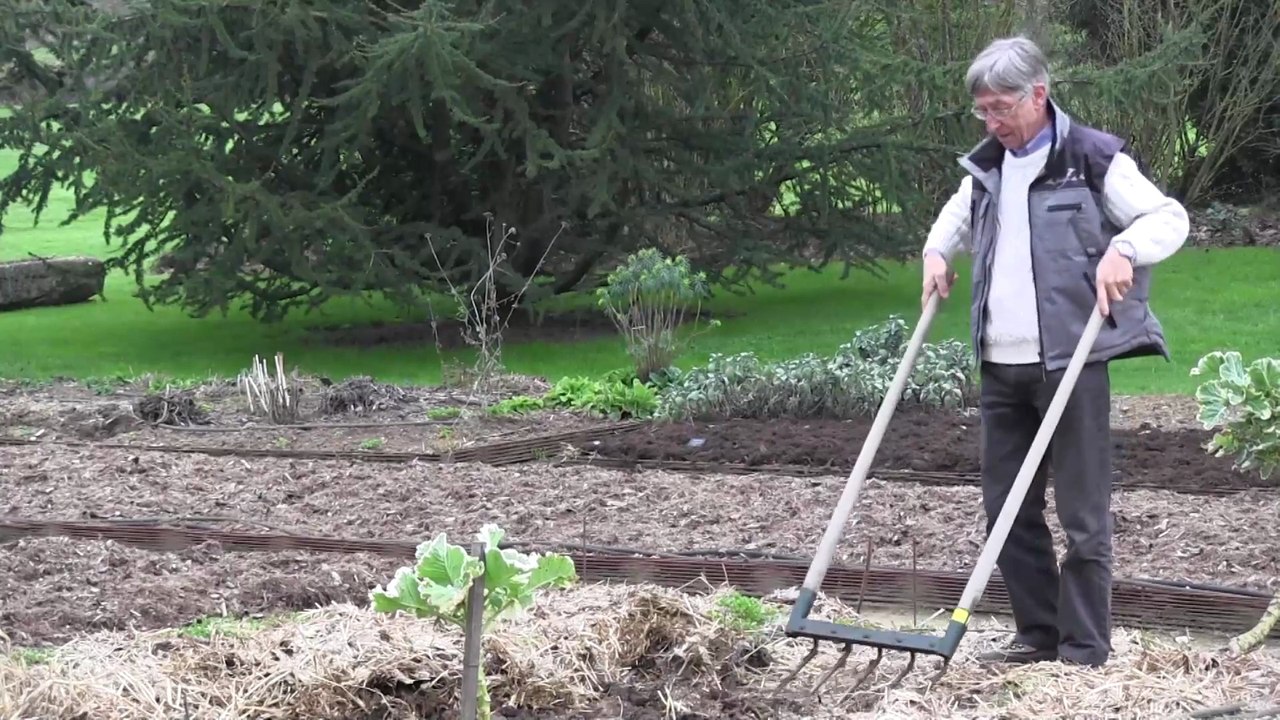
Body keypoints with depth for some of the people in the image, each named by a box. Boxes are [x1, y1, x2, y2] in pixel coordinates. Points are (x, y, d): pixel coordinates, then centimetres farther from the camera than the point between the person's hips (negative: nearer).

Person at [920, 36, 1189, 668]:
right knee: (1007, 508, 9)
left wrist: (1123, 248, -22)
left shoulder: (1094, 160, -5)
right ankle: (1038, 635, 18)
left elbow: (1169, 217, -5)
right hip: (1001, 367, 7)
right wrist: (938, 250, 16)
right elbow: (957, 214, 35)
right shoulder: (986, 168, 14)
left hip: (1070, 363, -7)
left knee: (1082, 513, -3)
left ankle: (1084, 652, 1)